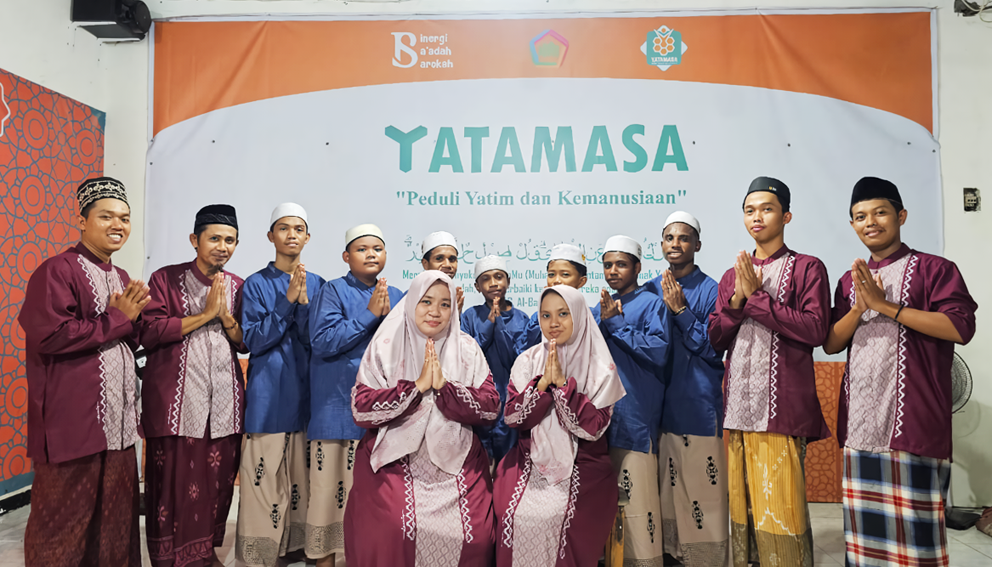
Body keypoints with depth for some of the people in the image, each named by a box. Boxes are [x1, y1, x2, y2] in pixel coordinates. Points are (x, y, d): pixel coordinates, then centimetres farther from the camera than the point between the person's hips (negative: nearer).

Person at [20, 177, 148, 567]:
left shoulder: (122, 280, 16)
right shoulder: (58, 270, -8)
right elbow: (51, 335, -20)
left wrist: (131, 319, -2)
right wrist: (117, 318, -12)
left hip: (118, 424, 7)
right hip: (72, 422, -7)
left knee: (116, 518, 14)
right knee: (65, 521, 5)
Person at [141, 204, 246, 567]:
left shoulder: (237, 286, 12)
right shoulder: (166, 278, 1)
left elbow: (244, 343, 11)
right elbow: (149, 333, -10)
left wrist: (226, 316, -8)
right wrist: (205, 314, -13)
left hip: (223, 397, 4)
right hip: (175, 397, -3)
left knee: (218, 478, 8)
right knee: (173, 478, 1)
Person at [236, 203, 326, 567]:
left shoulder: (317, 285, 9)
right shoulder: (256, 284, 2)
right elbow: (253, 341, -7)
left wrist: (303, 300, -14)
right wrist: (287, 299, -14)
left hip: (305, 395, 3)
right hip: (268, 397, -2)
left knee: (303, 478, 8)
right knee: (265, 478, -2)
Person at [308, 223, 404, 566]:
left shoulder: (396, 297, 11)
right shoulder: (334, 291, -2)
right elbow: (322, 342, -15)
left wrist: (389, 316, -11)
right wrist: (370, 314, -14)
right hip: (338, 406, -4)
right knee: (332, 483, 1)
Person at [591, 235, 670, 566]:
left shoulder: (650, 304, -1)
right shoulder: (599, 308, 17)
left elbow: (659, 351, -14)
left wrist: (617, 324, -13)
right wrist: (602, 321, -3)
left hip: (636, 414, -6)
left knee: (636, 491, -6)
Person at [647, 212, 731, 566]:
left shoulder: (710, 290, -4)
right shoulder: (650, 291, 9)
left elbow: (714, 350, -9)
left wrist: (680, 310, -14)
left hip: (700, 405, -4)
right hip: (660, 404, 4)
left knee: (702, 489, 0)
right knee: (665, 488, 12)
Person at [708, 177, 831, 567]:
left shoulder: (807, 268, 4)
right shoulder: (733, 275, 17)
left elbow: (815, 329, -10)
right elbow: (715, 338, 11)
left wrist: (756, 295, -11)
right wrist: (737, 300, -6)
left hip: (782, 404, -4)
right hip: (738, 406, 5)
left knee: (780, 505, -4)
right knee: (742, 503, 10)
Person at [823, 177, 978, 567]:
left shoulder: (934, 269, 1)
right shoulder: (850, 280, 16)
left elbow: (961, 327, -13)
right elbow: (831, 343, 11)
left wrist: (885, 305, -13)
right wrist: (860, 307, -6)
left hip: (913, 421, -5)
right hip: (859, 423, 5)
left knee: (914, 525, 0)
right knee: (865, 523, 11)